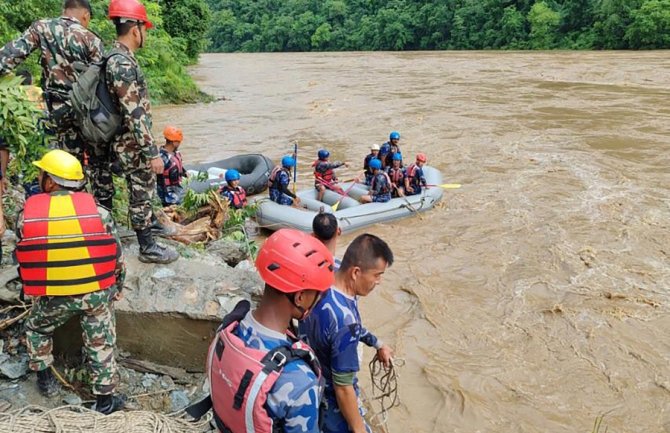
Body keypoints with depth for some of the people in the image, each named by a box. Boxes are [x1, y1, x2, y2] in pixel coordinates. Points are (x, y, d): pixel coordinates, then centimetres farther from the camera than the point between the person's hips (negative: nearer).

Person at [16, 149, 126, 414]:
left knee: (36, 329, 30)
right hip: (97, 293, 0)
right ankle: (105, 400, 23)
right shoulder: (98, 212, -8)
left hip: (52, 297, 1)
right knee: (100, 345, 14)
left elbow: (23, 259, 5)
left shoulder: (26, 216, -6)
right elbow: (117, 257, -2)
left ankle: (45, 379, 39)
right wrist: (116, 290, 14)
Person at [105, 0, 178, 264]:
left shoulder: (120, 58, 9)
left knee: (144, 188, 25)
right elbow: (134, 115, -27)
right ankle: (147, 248, 12)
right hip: (134, 145, -9)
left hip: (133, 142, 9)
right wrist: (152, 152, -25)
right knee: (141, 193, 1)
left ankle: (150, 222, 43)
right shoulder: (122, 64, -23)